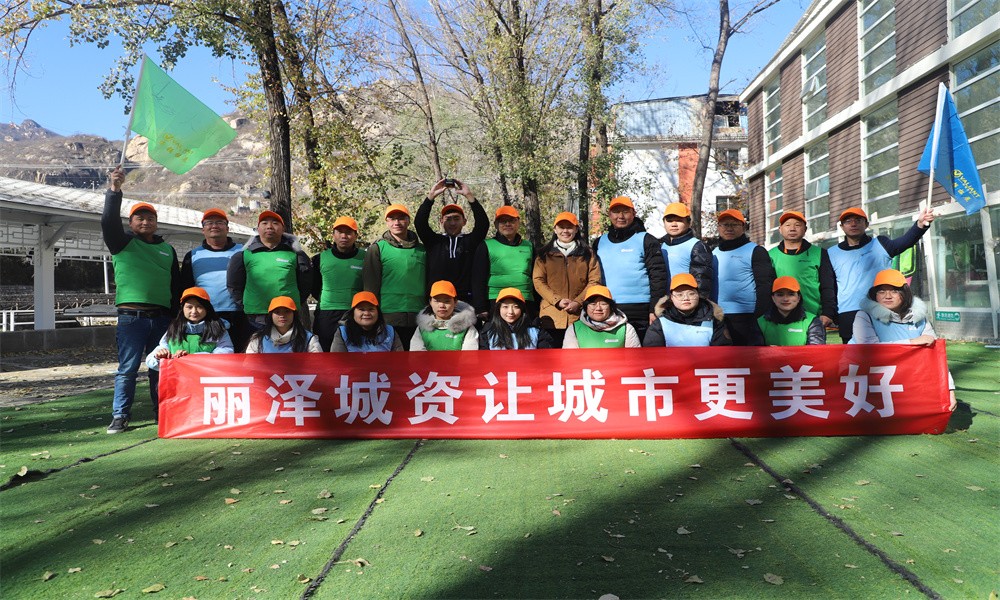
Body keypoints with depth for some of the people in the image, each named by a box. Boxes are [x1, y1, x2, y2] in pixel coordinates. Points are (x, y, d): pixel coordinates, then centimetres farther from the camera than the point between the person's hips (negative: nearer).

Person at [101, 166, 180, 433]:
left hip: (162, 317, 3)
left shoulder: (167, 249, 18)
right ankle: (120, 416, 2)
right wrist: (114, 191, -23)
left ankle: (162, 414, 14)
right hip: (131, 316, -3)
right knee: (127, 368, -4)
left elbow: (176, 285, 19)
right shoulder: (123, 242, 8)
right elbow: (109, 221, -12)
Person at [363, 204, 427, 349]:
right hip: (387, 318, -3)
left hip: (417, 319, 3)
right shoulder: (377, 249, 4)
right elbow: (370, 286, 1)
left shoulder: (422, 250, 13)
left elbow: (428, 283, 17)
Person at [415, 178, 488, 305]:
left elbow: (483, 223, -1)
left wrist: (469, 195, -6)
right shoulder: (433, 241, 14)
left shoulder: (470, 241, 12)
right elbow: (419, 222, 3)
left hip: (465, 300, 0)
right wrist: (431, 195, -3)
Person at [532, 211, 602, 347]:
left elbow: (594, 281, 4)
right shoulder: (544, 254, 12)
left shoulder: (587, 253, 12)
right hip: (552, 316, 0)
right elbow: (538, 281, 3)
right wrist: (557, 301, -10)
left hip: (579, 315, 0)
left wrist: (578, 302, -10)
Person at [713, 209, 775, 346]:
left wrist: (760, 317, -16)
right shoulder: (714, 253, 18)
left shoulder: (756, 251, -1)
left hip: (746, 319, -6)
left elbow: (765, 286, -7)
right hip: (717, 318, 6)